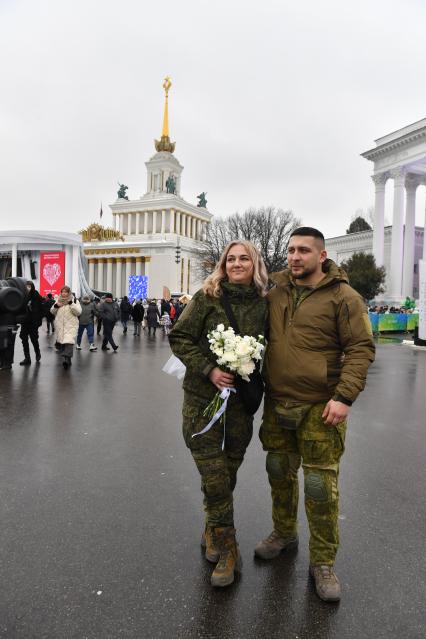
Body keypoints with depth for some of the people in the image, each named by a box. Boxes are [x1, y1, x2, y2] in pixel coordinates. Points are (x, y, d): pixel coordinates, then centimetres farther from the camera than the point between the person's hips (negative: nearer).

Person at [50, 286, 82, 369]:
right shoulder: (58, 300, 14)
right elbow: (52, 312, 18)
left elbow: (78, 312, -9)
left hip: (71, 325, -5)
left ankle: (66, 358, -25)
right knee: (61, 341, 10)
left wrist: (71, 304, -18)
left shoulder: (74, 301, 2)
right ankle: (67, 359, 28)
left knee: (69, 341, -20)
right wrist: (56, 306, -2)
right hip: (60, 326, 5)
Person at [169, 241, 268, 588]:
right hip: (203, 398, -3)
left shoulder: (264, 304, 1)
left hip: (242, 401, 3)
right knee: (215, 478, -1)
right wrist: (209, 370, -16)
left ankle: (213, 531, 41)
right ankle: (227, 550, 18)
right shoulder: (207, 297, -6)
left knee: (227, 474, 15)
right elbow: (179, 337, -6)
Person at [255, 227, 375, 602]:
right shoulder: (275, 291, 6)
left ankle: (323, 562, 25)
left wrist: (344, 396, -19)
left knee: (321, 485, 4)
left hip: (319, 409, -5)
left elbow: (361, 348, -10)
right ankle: (284, 533, 43)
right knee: (280, 473, 19)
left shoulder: (342, 297, -8)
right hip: (276, 404, 5)